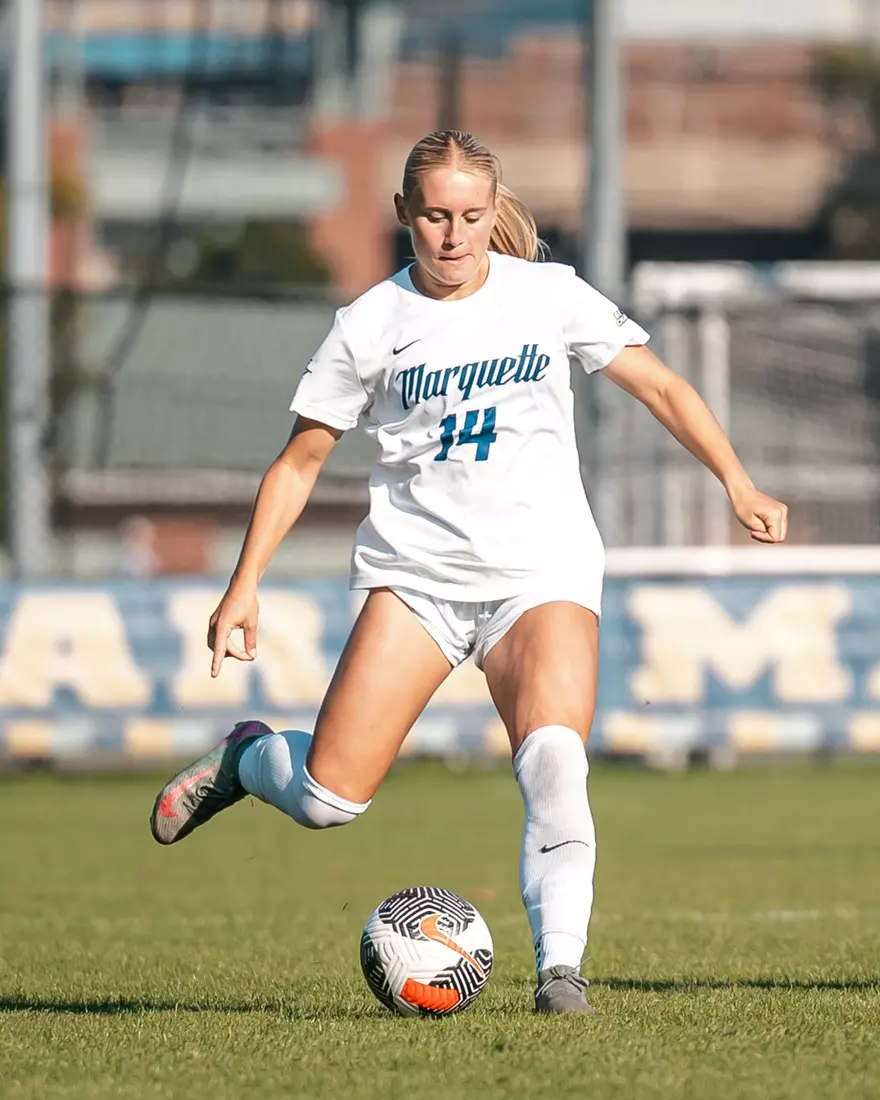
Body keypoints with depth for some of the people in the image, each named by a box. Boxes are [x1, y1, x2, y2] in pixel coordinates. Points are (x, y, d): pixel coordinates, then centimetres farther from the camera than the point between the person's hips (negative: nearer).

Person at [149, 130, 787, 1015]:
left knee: (554, 759, -28)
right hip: (417, 569, 0)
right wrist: (244, 586, 2)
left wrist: (737, 484, 0)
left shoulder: (550, 296, 3)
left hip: (541, 569, 0)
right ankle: (247, 757, 26)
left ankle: (560, 968, -23)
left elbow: (660, 387, 10)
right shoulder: (371, 325, 2)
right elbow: (300, 461, 8)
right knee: (330, 797, -8)